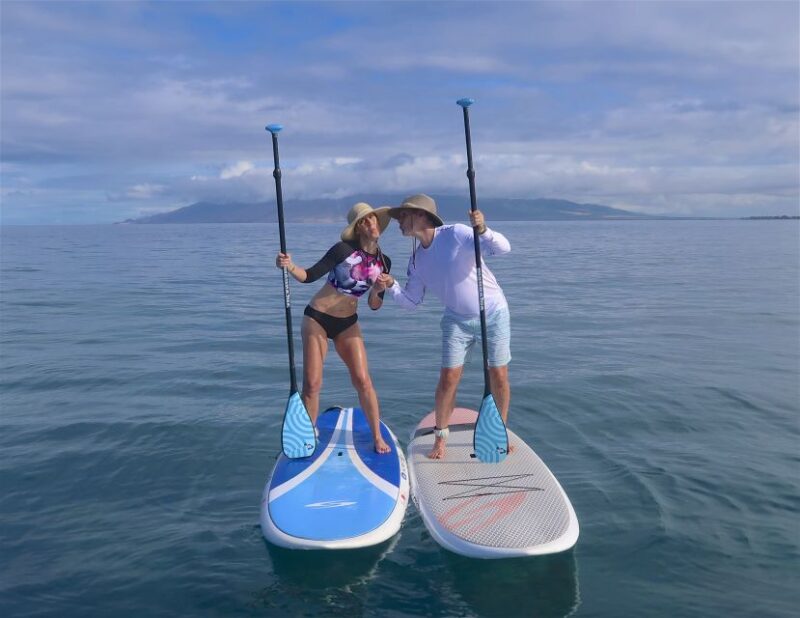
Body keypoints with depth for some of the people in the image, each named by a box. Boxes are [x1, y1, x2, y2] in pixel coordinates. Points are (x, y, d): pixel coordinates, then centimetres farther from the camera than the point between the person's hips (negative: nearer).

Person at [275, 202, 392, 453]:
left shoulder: (384, 262, 0)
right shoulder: (343, 249, -14)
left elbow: (374, 306, 4)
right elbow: (309, 276, -14)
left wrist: (377, 291, -17)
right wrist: (289, 266, -33)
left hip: (347, 323, 3)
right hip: (317, 318, -3)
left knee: (363, 380, -4)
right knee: (312, 384, -4)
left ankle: (378, 437, 10)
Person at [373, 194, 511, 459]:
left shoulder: (456, 234, -17)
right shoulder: (416, 260, 1)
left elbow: (502, 248, -24)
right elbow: (411, 302, 3)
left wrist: (482, 230, -43)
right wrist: (391, 286, -14)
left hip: (493, 314, -4)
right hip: (458, 320, 4)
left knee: (499, 376, 3)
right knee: (448, 378, -2)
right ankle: (440, 436, 16)